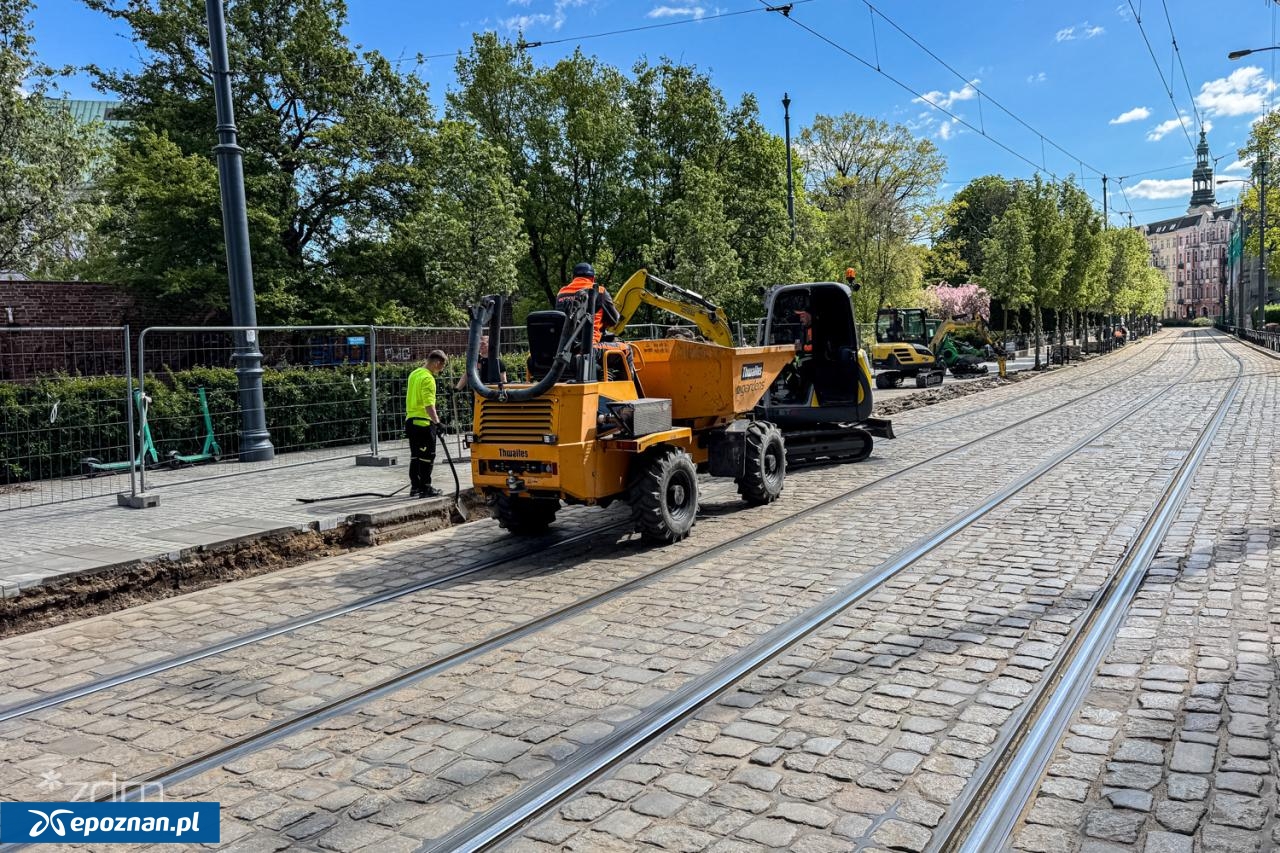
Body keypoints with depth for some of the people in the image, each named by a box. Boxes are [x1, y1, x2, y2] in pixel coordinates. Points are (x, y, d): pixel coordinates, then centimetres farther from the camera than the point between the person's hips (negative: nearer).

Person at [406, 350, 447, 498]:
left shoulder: (414, 374, 12)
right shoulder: (428, 379, -17)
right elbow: (429, 404, -25)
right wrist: (437, 422, -29)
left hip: (411, 420, 9)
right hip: (424, 422, -9)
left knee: (415, 456, 14)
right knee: (427, 457, -2)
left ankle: (415, 487, 18)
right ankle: (425, 488, 0)